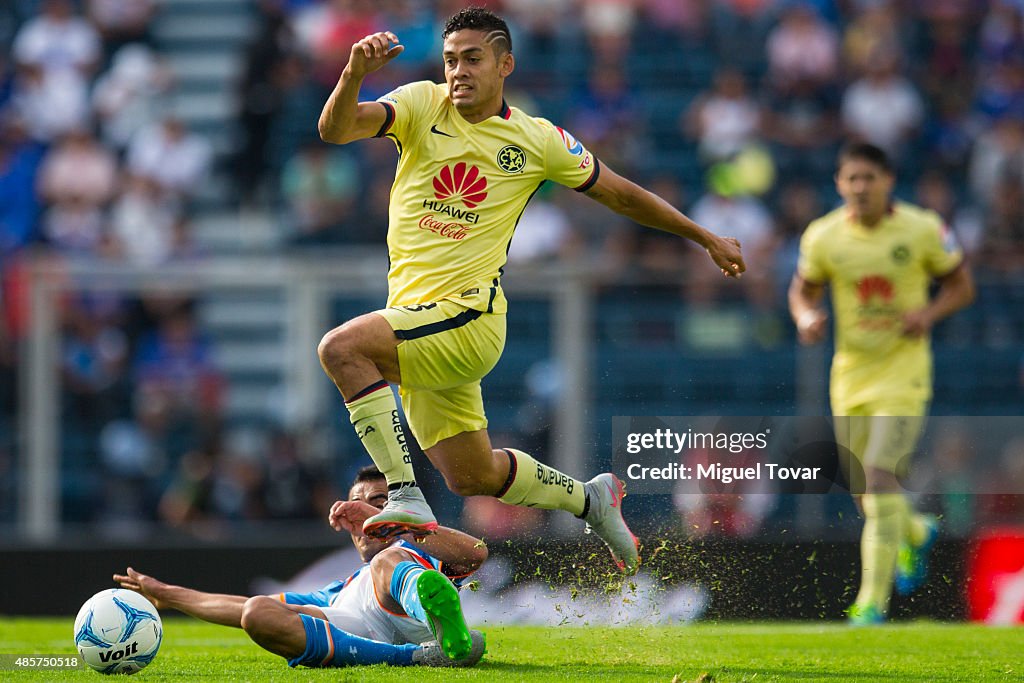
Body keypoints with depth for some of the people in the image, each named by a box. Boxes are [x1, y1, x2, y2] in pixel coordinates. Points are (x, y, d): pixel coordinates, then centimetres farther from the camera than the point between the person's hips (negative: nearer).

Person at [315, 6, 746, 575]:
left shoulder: (537, 141, 1)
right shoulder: (421, 106, 4)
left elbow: (620, 194, 14)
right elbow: (335, 129, -11)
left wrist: (707, 238, 21)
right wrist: (354, 75, -32)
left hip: (468, 315, -4)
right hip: (414, 318, 4)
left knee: (342, 347, -29)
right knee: (472, 476, 12)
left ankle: (405, 496, -26)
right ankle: (589, 500, 38)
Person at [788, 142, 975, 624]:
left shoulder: (923, 230, -9)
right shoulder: (822, 236, -4)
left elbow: (961, 286, 3)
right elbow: (803, 289, 11)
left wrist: (929, 313, -16)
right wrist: (806, 317, -12)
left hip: (903, 372, -4)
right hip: (851, 373, 4)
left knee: (879, 476, -19)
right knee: (864, 494, 10)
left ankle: (873, 604, -14)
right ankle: (916, 534, 46)